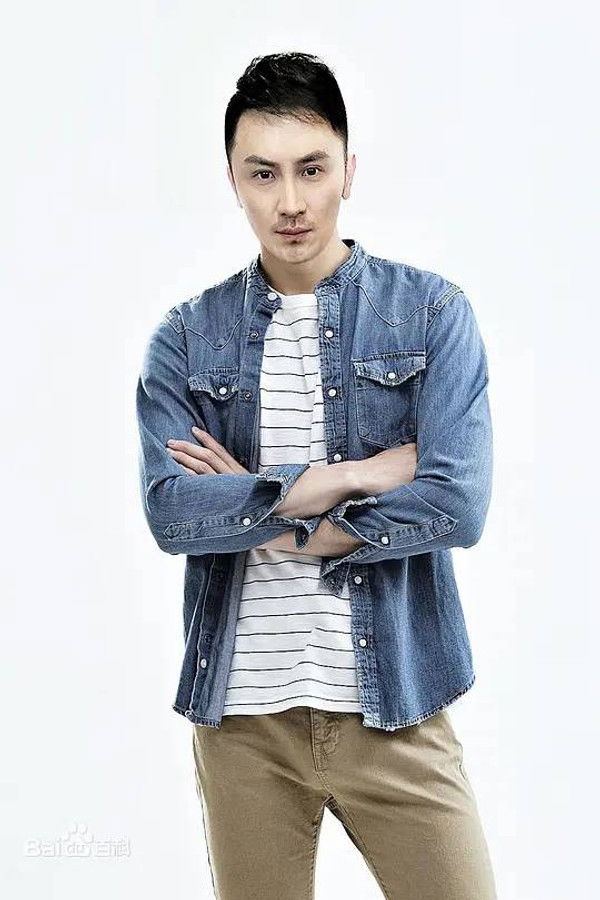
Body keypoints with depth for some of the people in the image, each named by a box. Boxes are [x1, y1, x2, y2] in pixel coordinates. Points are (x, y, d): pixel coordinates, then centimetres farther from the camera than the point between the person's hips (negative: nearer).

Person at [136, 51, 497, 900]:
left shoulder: (432, 312, -1)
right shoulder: (186, 338, 4)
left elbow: (457, 503, -12)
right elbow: (169, 511, -10)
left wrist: (266, 513, -9)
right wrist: (351, 476, -14)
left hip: (393, 703, -1)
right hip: (238, 714, 2)